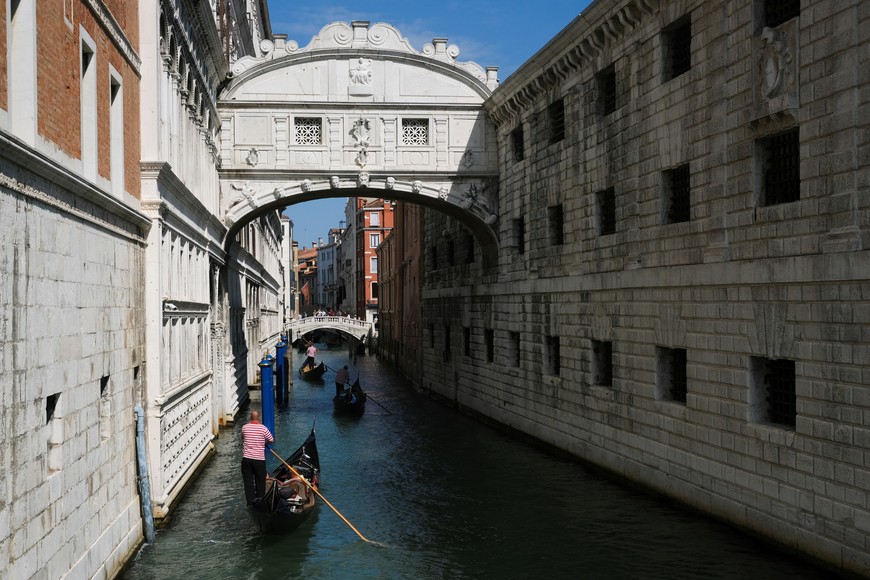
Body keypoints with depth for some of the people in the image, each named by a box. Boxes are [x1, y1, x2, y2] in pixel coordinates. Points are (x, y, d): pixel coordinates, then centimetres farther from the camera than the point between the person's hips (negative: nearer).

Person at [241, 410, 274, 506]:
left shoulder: (244, 428, -1)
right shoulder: (263, 428, -9)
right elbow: (272, 440, 1)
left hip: (246, 458, 2)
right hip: (259, 459, -2)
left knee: (248, 481, 9)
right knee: (260, 481, 11)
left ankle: (250, 501, 10)